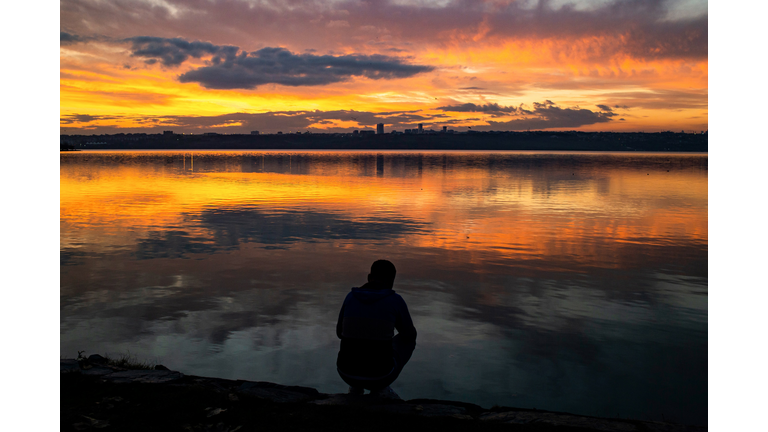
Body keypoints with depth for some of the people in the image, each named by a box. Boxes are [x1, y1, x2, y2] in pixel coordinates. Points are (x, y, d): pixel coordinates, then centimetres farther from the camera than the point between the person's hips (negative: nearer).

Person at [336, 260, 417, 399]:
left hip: (347, 371, 4)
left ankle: (356, 385, 23)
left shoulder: (350, 296, 3)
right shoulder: (396, 300, -6)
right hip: (380, 373, -4)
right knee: (407, 340, 27)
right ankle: (380, 387, 16)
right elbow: (409, 334, 10)